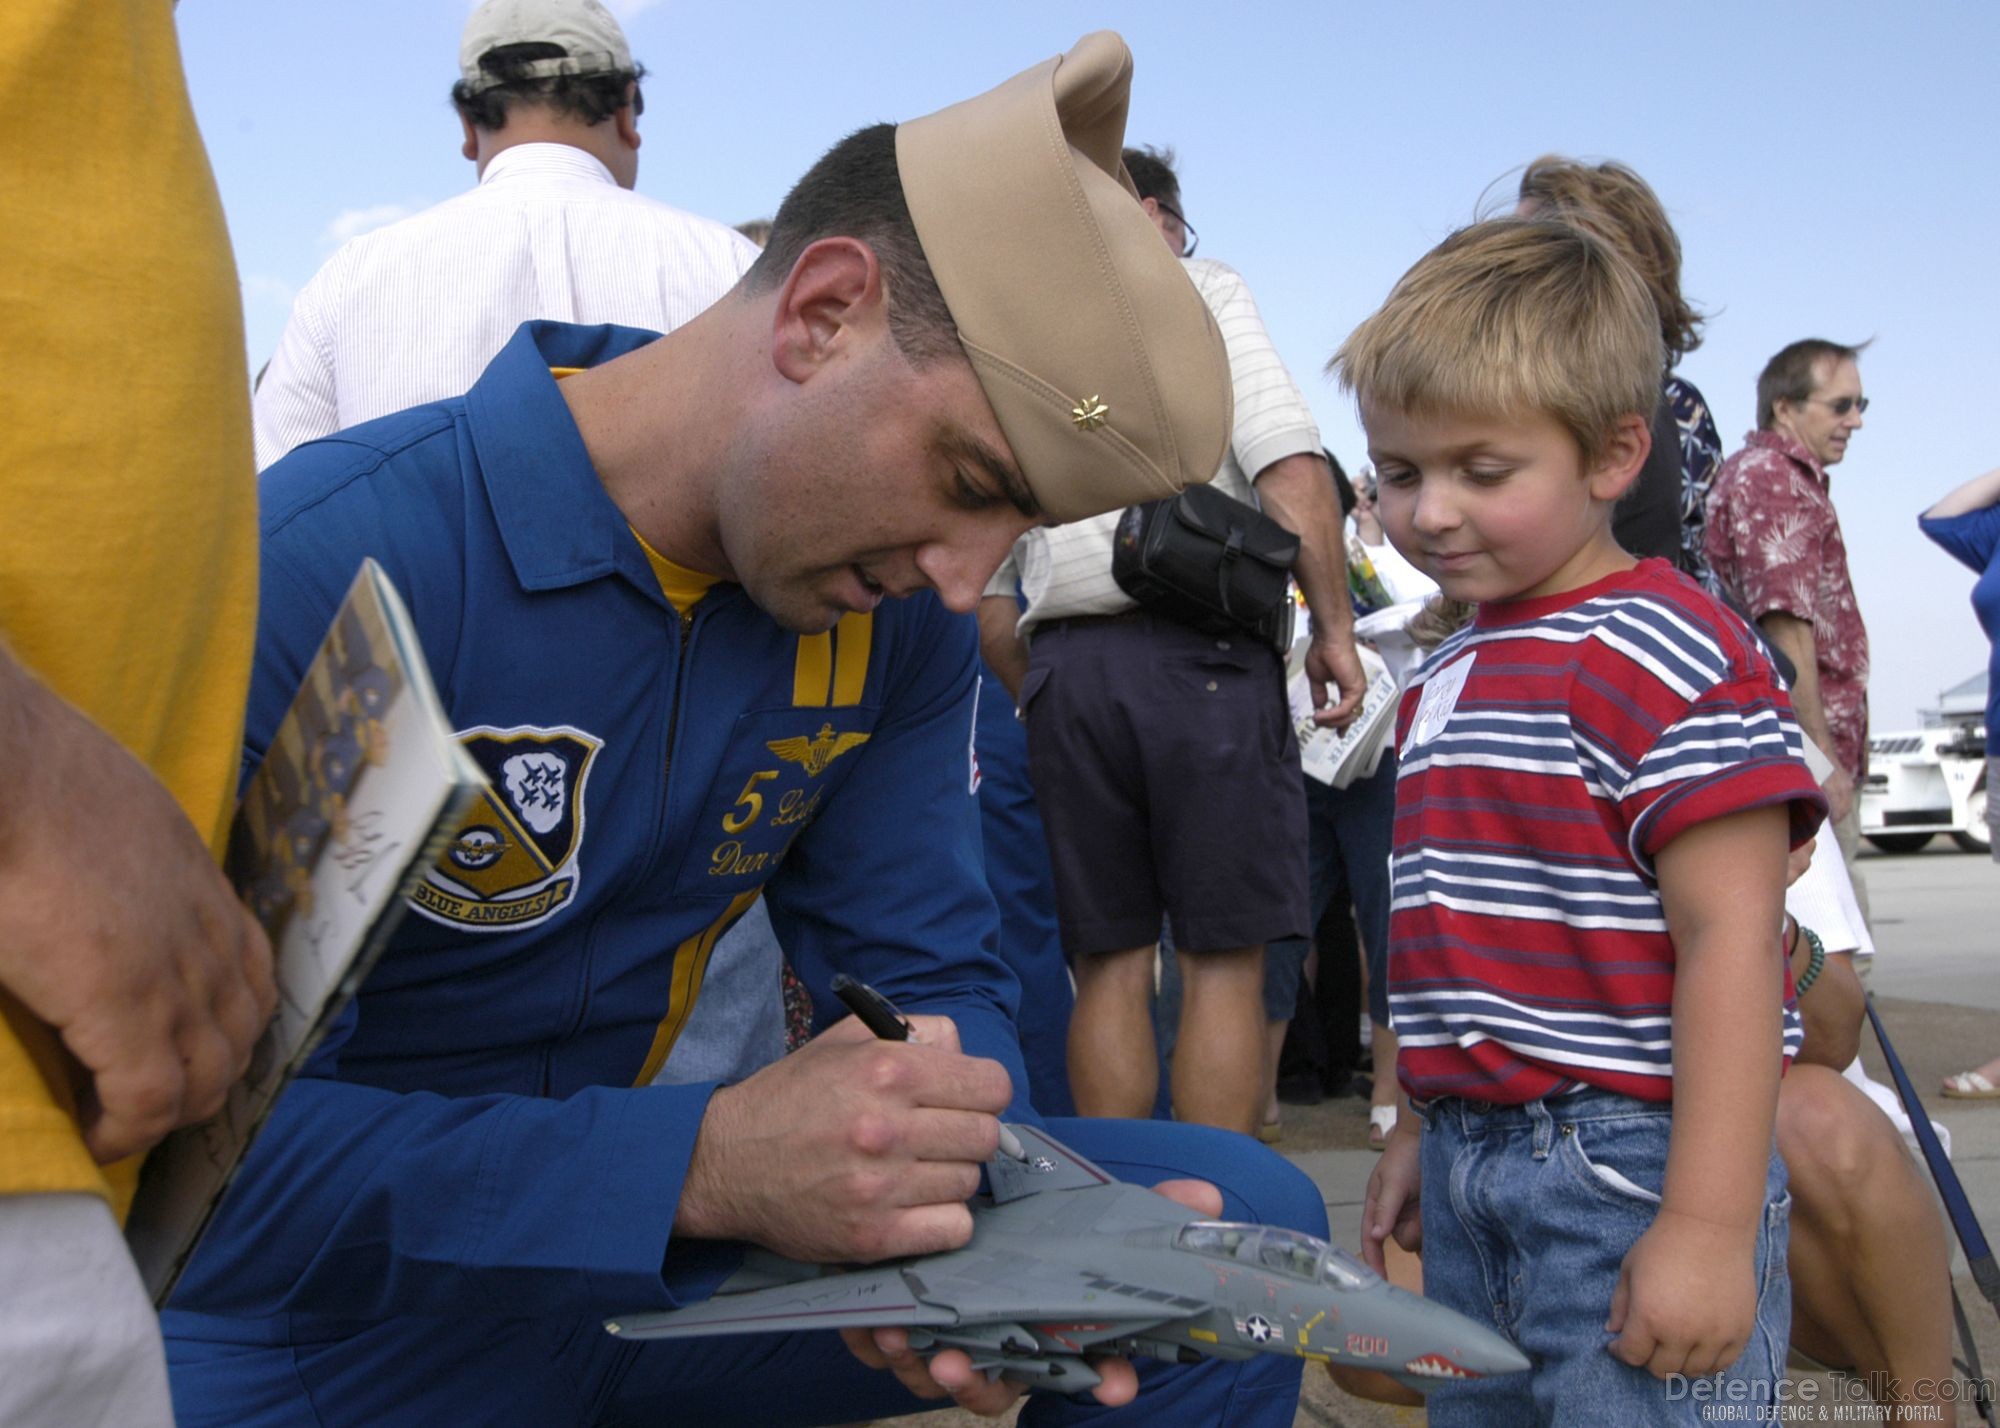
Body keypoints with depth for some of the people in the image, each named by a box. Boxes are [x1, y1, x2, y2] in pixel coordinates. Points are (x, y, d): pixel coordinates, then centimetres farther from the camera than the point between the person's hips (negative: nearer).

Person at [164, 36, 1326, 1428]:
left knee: (1248, 1222, -7)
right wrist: (704, 1166, -37)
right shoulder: (318, 575, -25)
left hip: (656, 1248, 4)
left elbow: (931, 975, -1)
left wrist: (947, 1200, -23)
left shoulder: (899, 607, -6)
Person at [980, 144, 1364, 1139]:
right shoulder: (1199, 289, 8)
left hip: (1062, 664, 4)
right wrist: (1333, 628, -2)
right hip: (1203, 653, -4)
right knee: (1225, 963, 1)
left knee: (1110, 967, 9)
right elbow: (1291, 467, -8)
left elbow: (984, 592, 14)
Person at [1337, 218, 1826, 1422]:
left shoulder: (1661, 657, -14)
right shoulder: (1449, 678, 13)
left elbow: (1730, 938, -20)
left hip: (1630, 1175, -8)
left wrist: (1709, 1226, -22)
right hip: (1473, 1177, 8)